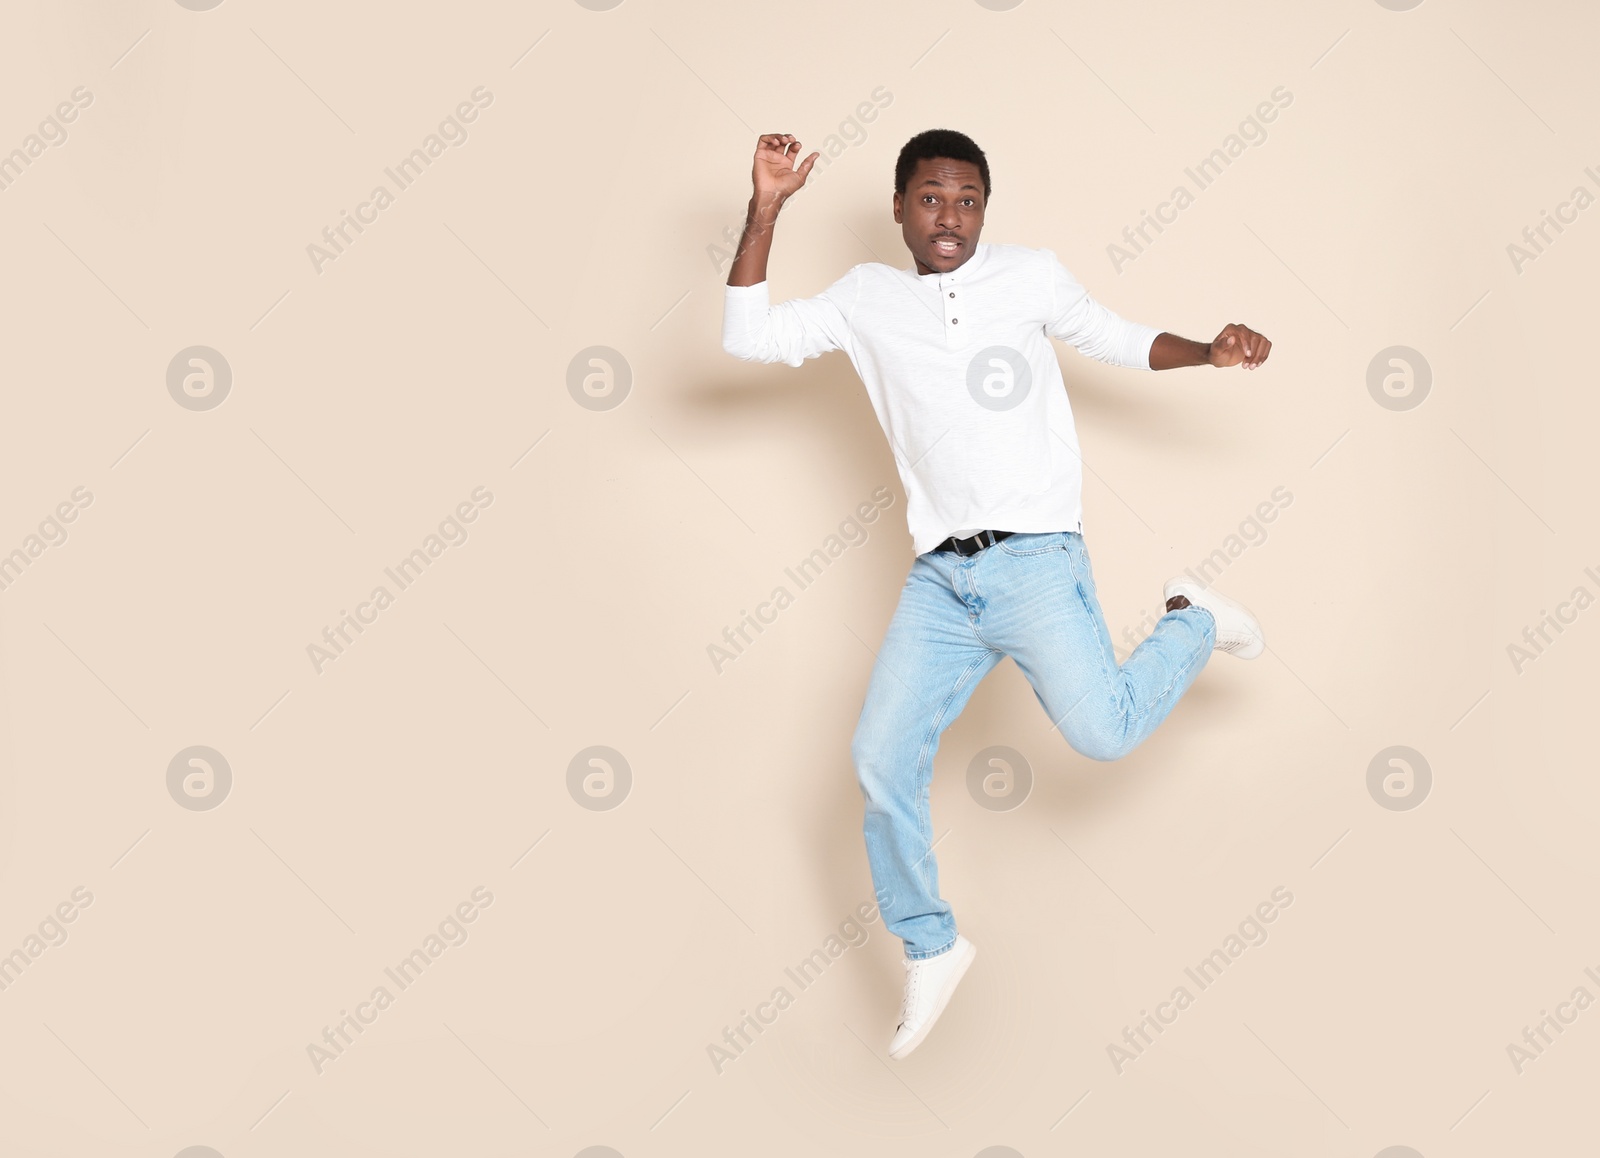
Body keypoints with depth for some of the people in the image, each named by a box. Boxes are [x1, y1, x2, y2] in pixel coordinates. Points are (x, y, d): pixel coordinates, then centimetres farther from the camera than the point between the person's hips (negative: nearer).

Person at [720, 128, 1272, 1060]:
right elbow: (748, 338, 2)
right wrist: (766, 208, -3)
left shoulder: (1031, 275, 6)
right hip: (939, 575, 3)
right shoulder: (868, 297, 10)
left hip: (1036, 559, -3)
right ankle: (931, 948, 19)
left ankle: (1194, 622, 13)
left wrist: (1210, 353, 1)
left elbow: (1118, 340, 18)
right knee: (883, 761, -2)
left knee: (1102, 732, -19)